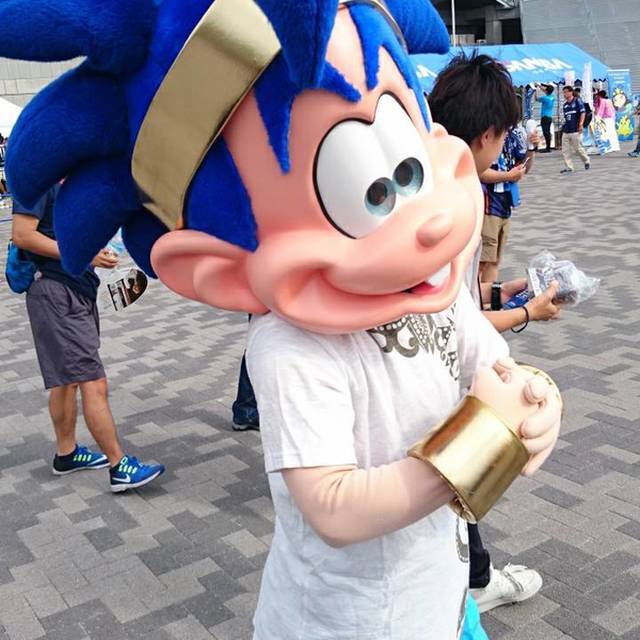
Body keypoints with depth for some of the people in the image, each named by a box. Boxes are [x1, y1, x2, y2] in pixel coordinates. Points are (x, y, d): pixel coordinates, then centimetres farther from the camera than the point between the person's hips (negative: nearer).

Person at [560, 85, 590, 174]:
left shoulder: (577, 101, -3)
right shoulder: (565, 105, 16)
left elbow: (582, 113, -8)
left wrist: (581, 124, -18)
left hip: (575, 130, -6)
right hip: (566, 130, 6)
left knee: (578, 148, -1)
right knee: (565, 150, -1)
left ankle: (587, 162, 22)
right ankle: (569, 167, 2)